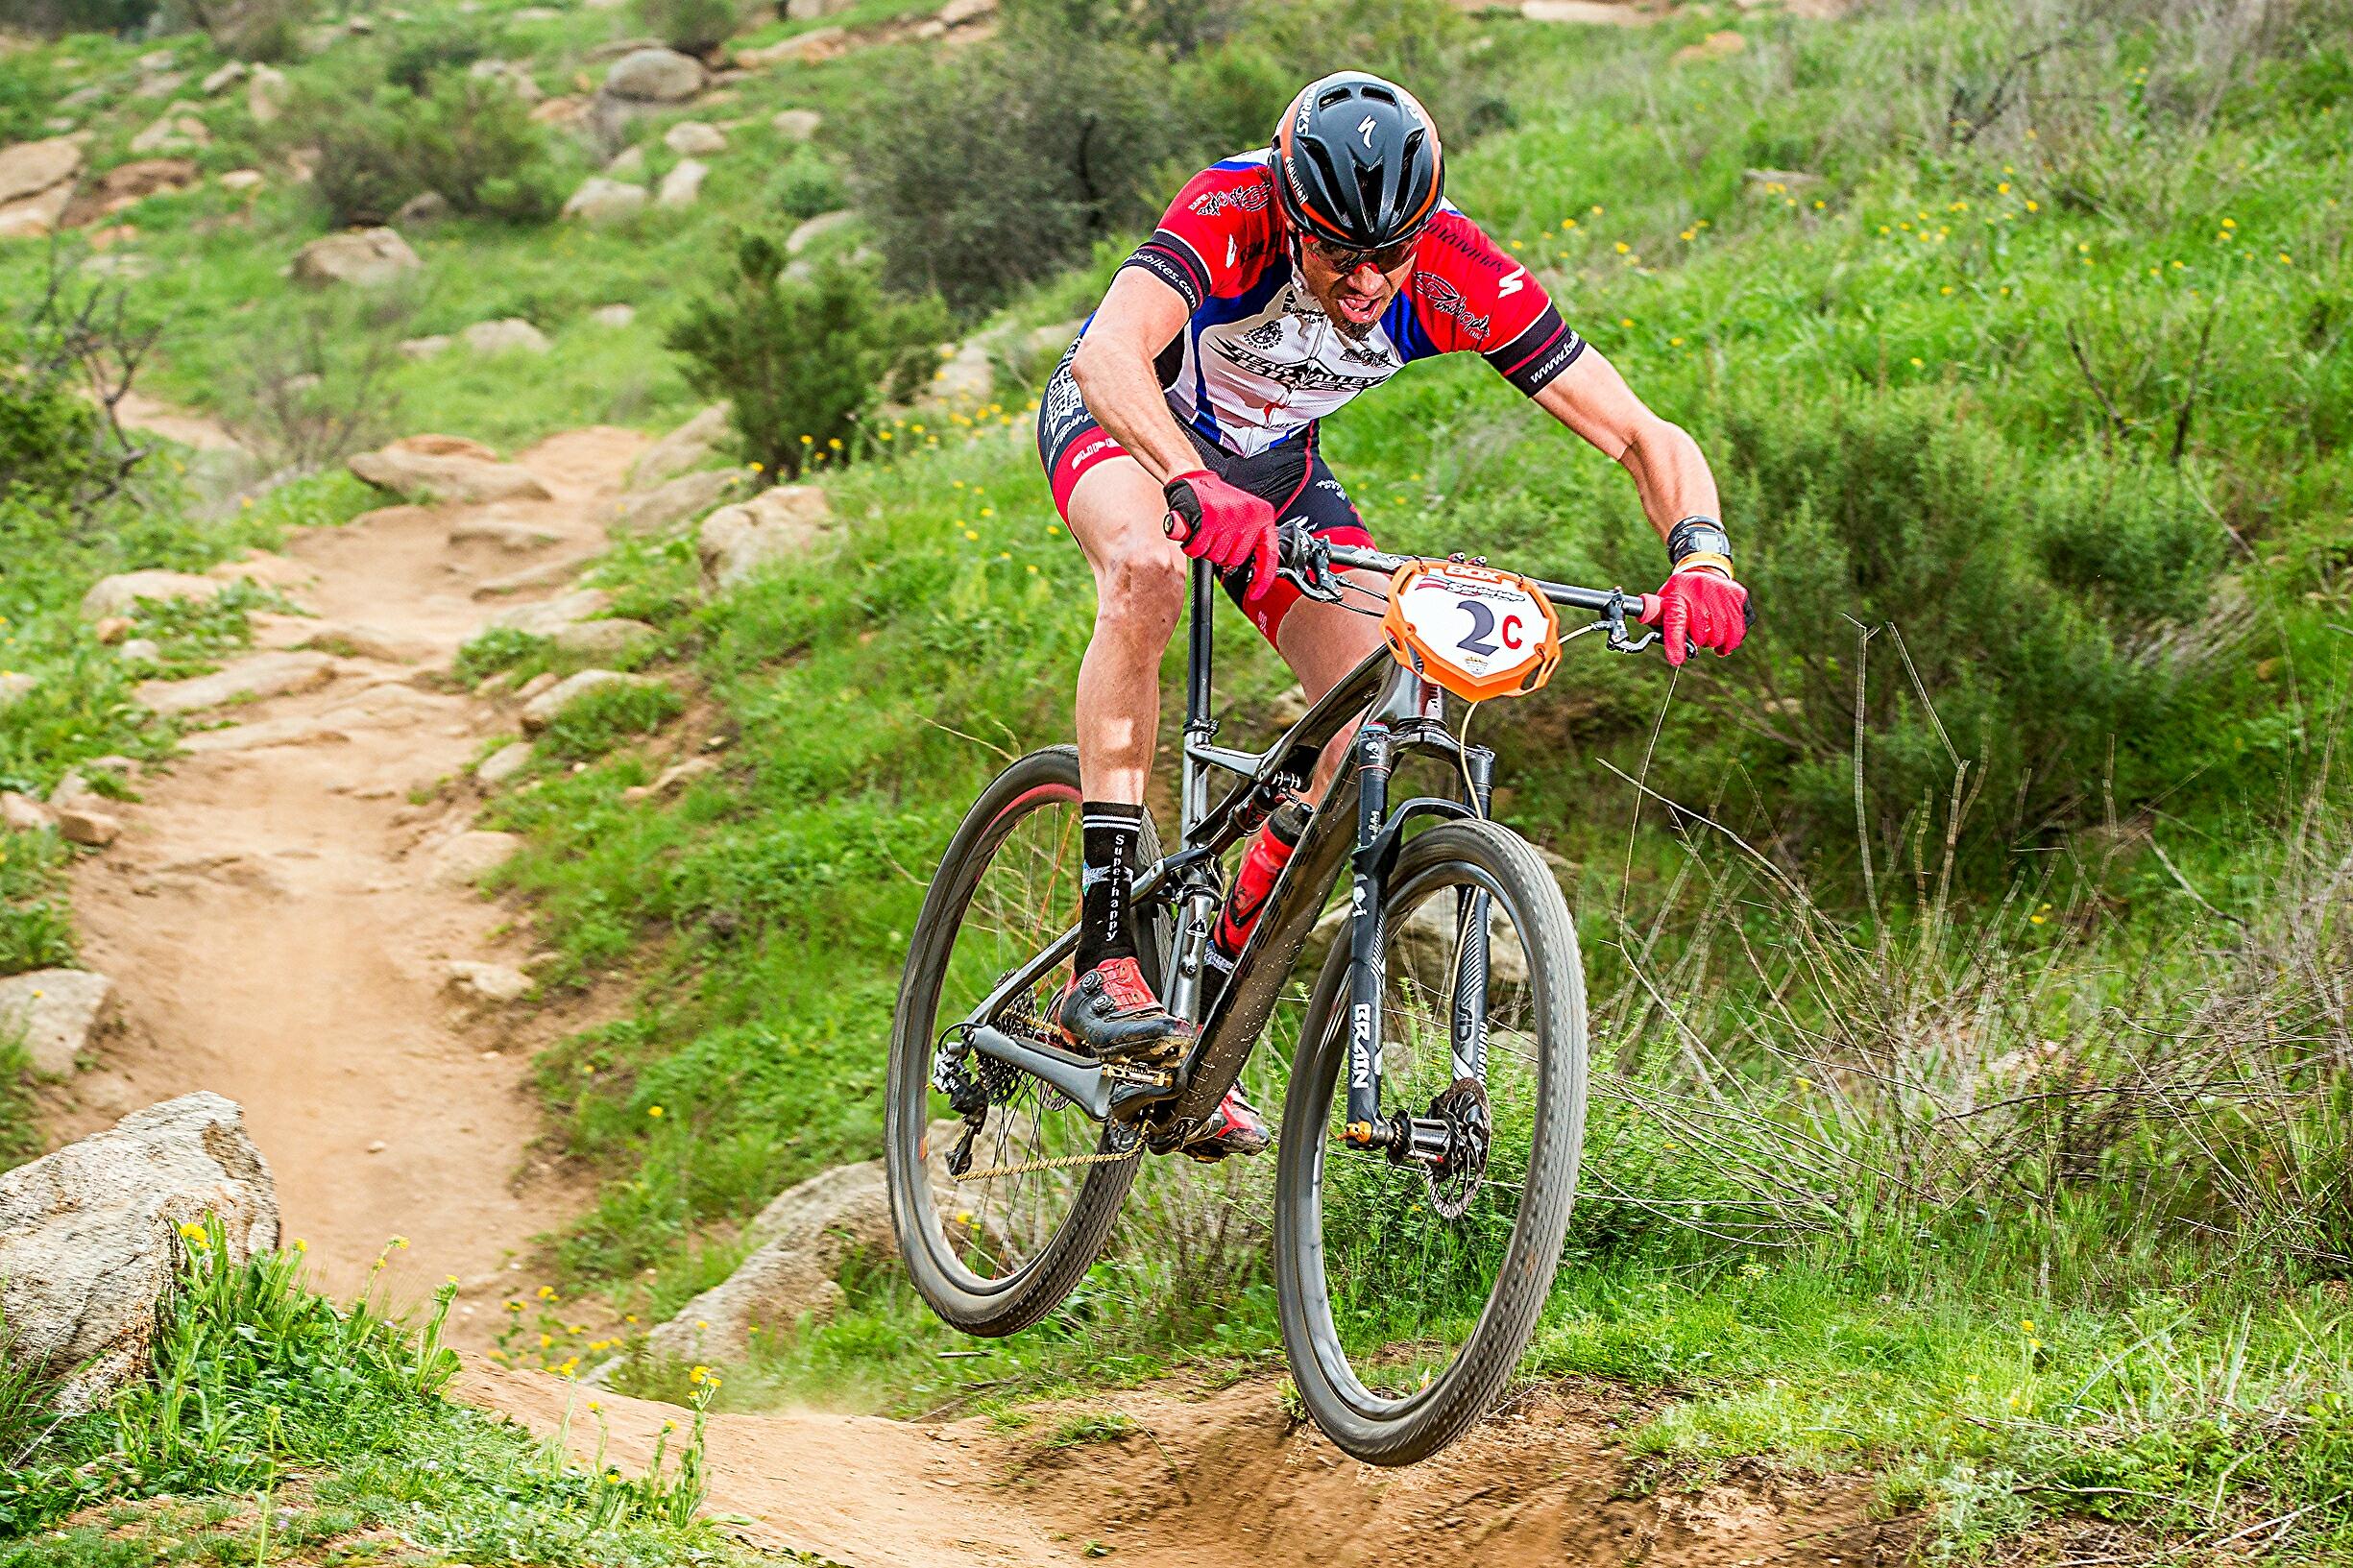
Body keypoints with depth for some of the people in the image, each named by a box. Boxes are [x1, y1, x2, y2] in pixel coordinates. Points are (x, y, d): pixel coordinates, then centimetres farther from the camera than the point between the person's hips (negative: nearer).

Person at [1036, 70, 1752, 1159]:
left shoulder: (1460, 278, -29)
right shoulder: (1232, 214, -38)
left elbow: (1645, 437, -28)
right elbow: (1108, 356, -54)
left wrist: (1699, 558, -48)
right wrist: (1196, 487, -72)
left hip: (1272, 457, 4)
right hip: (1122, 419, -4)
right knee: (1145, 566, -38)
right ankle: (1102, 961, -35)